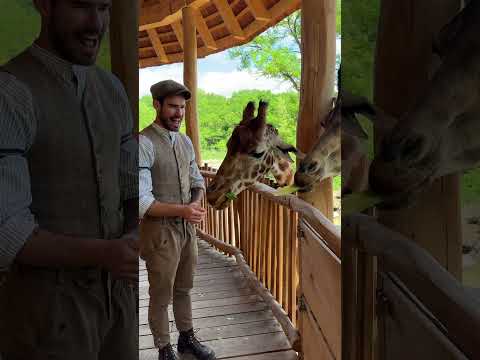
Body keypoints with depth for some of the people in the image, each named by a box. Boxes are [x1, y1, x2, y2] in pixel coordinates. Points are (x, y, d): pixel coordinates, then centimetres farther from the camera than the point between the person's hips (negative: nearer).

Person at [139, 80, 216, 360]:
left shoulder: (185, 141, 5)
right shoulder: (144, 143, -18)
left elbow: (197, 181, 14)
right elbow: (142, 202, -22)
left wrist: (196, 204, -7)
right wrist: (183, 210, -30)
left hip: (187, 227, 7)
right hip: (160, 230, -6)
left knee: (184, 288, 23)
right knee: (161, 296, 12)